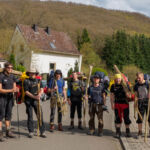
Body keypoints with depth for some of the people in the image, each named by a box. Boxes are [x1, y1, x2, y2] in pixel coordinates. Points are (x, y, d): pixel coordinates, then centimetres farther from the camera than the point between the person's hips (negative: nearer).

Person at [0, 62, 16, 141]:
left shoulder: (12, 76, 7)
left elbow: (14, 88, 12)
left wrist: (15, 90, -12)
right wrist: (10, 90, -24)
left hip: (10, 97, 6)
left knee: (8, 114, 10)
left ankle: (8, 132, 19)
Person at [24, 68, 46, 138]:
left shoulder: (38, 80, 11)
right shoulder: (26, 81, -1)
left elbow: (41, 89, 4)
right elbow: (26, 92, -8)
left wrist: (39, 94, -19)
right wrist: (34, 97, -19)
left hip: (36, 100, 3)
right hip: (28, 101, -2)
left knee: (40, 115, -2)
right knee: (30, 116, 4)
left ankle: (42, 132, 4)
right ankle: (31, 132, 15)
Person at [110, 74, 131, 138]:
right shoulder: (113, 86, 3)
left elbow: (128, 96, -1)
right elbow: (112, 95, 6)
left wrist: (128, 94, -24)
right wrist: (112, 104, -1)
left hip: (125, 103, -1)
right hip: (117, 104, 2)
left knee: (126, 118, 2)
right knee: (117, 118, 5)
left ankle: (127, 131, 17)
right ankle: (118, 132, 15)